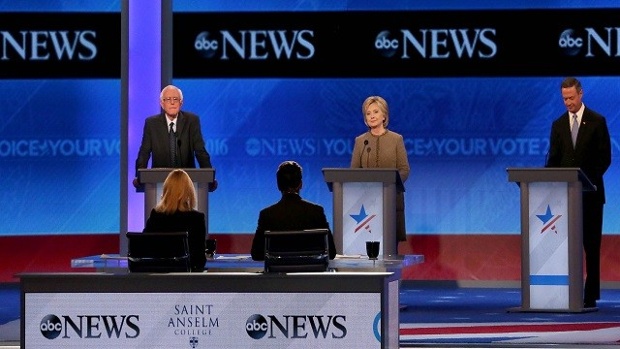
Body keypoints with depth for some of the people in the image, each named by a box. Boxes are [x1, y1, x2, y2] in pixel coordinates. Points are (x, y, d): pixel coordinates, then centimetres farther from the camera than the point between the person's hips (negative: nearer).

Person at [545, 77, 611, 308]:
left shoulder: (597, 122, 0)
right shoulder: (558, 124, 10)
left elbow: (605, 157, -3)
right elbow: (553, 159, 9)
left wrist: (590, 179, -14)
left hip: (590, 193, -3)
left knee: (591, 243, -1)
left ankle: (591, 295, 1)